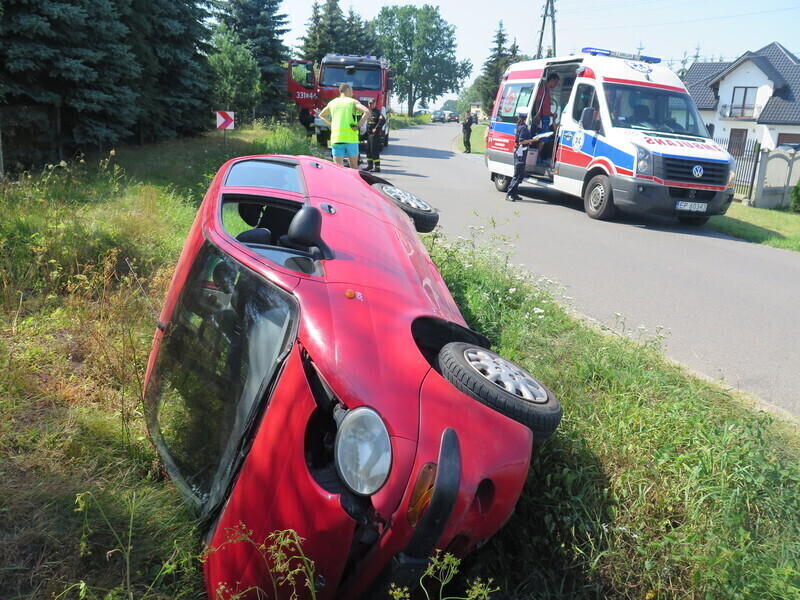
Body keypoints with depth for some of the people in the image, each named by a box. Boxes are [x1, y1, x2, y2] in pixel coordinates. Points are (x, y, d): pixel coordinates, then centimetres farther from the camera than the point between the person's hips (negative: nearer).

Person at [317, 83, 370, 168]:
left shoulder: (332, 103, 14)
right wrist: (358, 126, -8)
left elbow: (321, 115, 28)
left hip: (336, 139, 2)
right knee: (353, 167, 14)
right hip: (351, 139, -2)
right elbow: (367, 112, -14)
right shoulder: (353, 102, 2)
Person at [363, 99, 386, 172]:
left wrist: (376, 128, -22)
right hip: (369, 133, 10)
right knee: (368, 150, 13)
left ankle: (377, 167, -8)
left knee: (374, 151, -10)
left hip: (375, 134, -10)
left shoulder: (377, 112, -11)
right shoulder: (369, 111, 17)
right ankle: (370, 165, 23)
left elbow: (383, 120, -27)